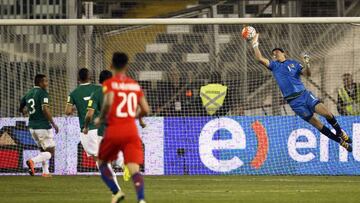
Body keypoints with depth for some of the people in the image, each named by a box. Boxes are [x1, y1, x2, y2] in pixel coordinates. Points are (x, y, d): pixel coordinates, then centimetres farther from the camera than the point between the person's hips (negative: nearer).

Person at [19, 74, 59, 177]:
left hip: (32, 126, 8)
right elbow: (45, 109, -24)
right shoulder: (43, 93, -12)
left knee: (43, 150, 23)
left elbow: (21, 109, 18)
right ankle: (33, 161, -26)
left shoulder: (28, 94, 10)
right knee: (50, 152, -3)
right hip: (43, 126, -8)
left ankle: (45, 172, 16)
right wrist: (53, 124, -18)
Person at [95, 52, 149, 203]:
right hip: (131, 130, 2)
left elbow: (108, 102, -20)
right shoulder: (135, 85, 10)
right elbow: (145, 110, 9)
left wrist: (100, 119, -3)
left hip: (114, 130, -2)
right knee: (134, 168, -5)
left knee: (102, 162, 20)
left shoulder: (109, 84, -2)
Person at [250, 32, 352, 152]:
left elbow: (307, 74, 1)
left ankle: (340, 132, 9)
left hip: (304, 94, 1)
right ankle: (340, 141, 4)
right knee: (316, 124, -8)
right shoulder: (274, 65, 12)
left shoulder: (293, 63, 13)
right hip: (293, 101, -1)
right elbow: (259, 58, 1)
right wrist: (255, 44, -2)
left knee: (327, 113, -17)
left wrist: (307, 65, -17)